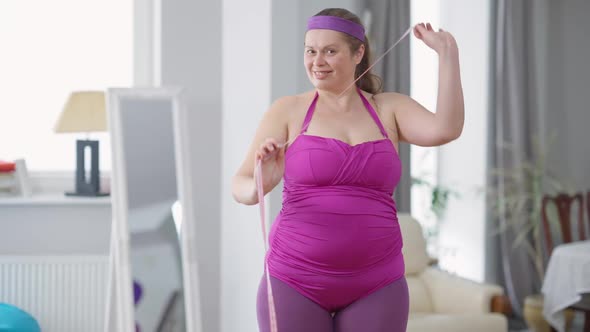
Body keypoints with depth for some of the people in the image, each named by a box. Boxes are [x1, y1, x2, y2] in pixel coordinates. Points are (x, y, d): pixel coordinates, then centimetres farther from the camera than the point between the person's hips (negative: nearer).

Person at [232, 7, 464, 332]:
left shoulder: (389, 108, 5)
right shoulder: (287, 110, 0)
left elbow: (446, 129, -12)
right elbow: (241, 185, -7)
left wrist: (447, 52, -9)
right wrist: (259, 185, -30)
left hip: (374, 287, 2)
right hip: (295, 281, -1)